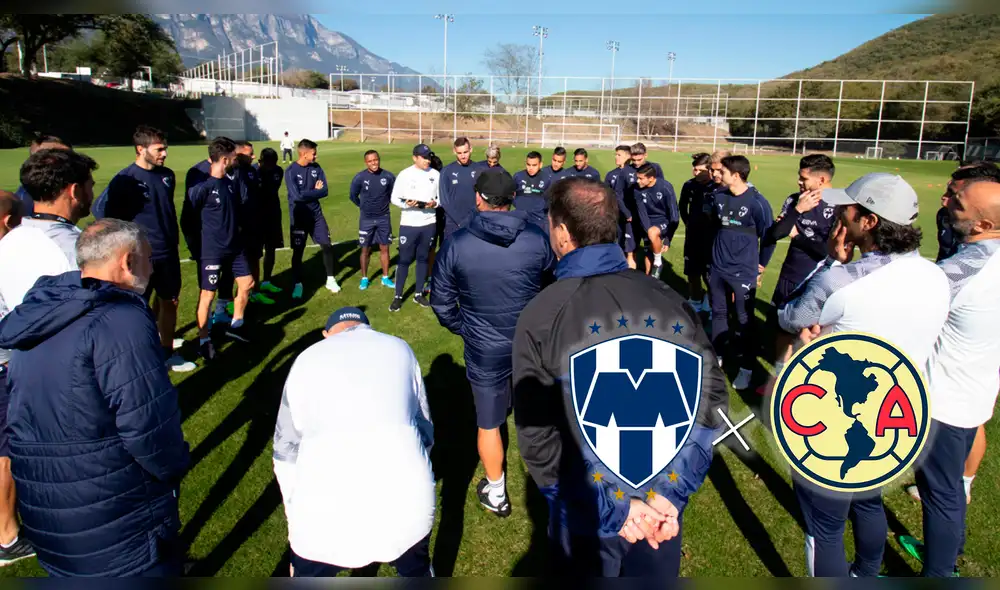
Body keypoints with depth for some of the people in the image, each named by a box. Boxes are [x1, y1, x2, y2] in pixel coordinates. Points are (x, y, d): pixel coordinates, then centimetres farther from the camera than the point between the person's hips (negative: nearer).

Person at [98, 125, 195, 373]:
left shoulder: (167, 175, 3)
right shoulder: (125, 180, -16)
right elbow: (102, 211, -12)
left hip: (168, 253, 6)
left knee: (169, 302, 14)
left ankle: (167, 353, 28)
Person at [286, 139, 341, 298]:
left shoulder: (316, 168, 0)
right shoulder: (291, 171, -14)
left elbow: (325, 191, -4)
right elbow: (297, 196, -23)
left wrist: (308, 193, -15)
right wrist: (315, 191, -11)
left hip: (316, 214, 4)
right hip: (299, 217, -4)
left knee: (327, 246, 6)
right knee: (298, 251, 3)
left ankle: (331, 280, 21)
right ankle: (298, 284, 17)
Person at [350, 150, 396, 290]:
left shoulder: (388, 176, -10)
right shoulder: (360, 177, -14)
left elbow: (394, 193, 8)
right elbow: (353, 196, 1)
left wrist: (383, 204, 9)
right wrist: (364, 207, 9)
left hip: (384, 218, 1)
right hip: (366, 220, -1)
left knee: (384, 248, 8)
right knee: (365, 250, 7)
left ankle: (385, 278, 20)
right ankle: (364, 278, 20)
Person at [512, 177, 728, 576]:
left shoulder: (541, 317, -16)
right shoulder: (669, 300, -6)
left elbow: (536, 434, -17)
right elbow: (713, 394, -6)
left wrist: (612, 509, -12)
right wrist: (671, 492, -9)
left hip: (590, 514, -2)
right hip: (664, 508, 3)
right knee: (656, 575, 27)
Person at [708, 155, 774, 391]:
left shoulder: (757, 202, -15)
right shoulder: (719, 196, 0)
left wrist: (761, 265, 1)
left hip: (743, 271, -5)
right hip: (717, 268, 5)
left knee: (744, 320, 3)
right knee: (718, 313, 15)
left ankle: (746, 368, 14)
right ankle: (717, 355, 32)